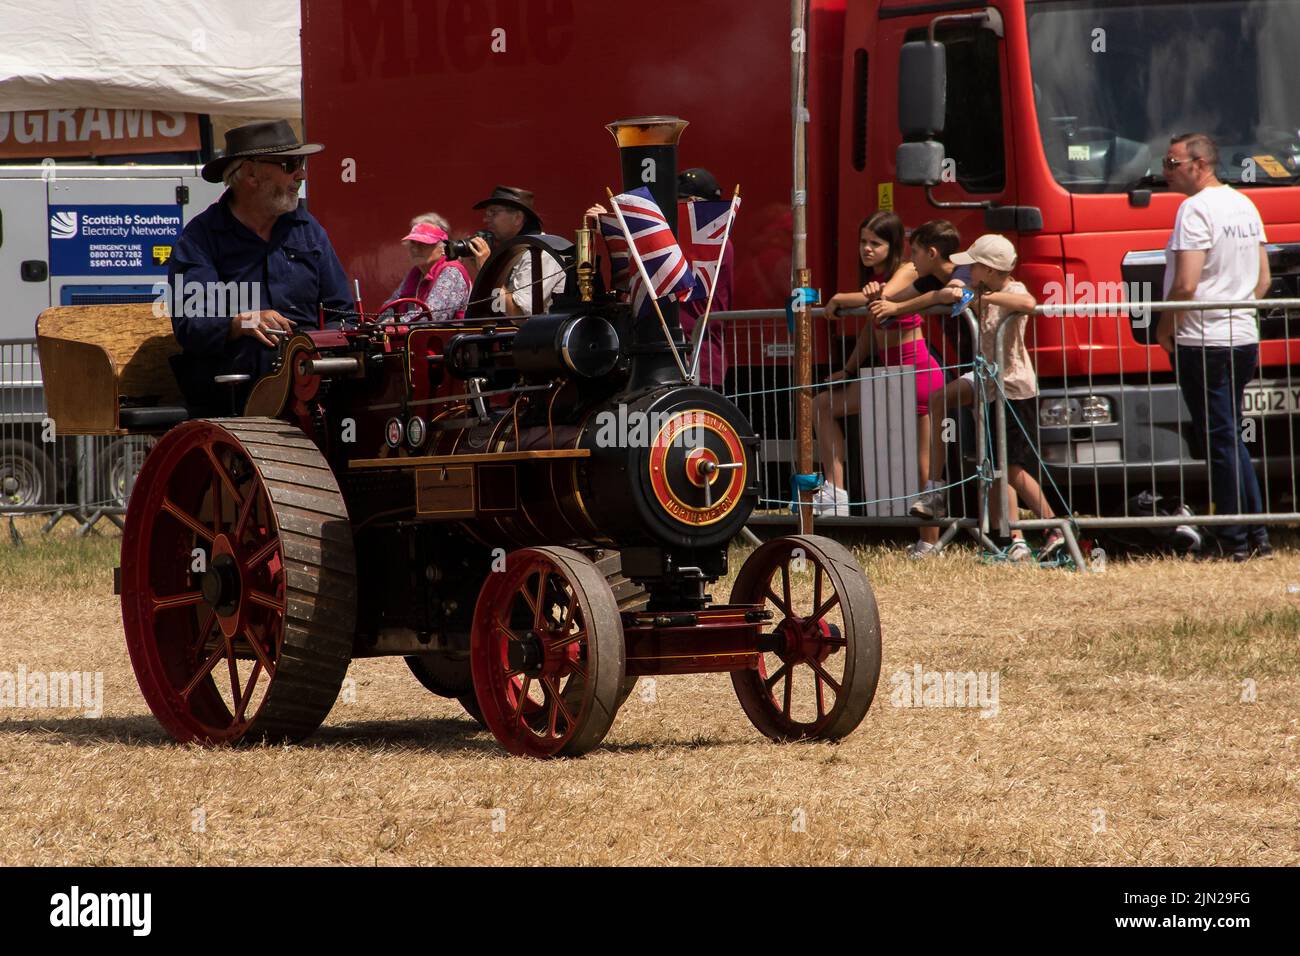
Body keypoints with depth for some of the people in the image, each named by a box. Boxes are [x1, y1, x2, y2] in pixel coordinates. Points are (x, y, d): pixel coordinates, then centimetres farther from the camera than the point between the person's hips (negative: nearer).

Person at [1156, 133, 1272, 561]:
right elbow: (1263, 279, 17)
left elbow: (1185, 285, -21)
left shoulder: (1196, 209, -15)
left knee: (1220, 441, -4)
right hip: (1244, 338, 8)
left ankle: (1234, 542, -1)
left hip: (1203, 342, -8)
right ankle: (1258, 536, 15)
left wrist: (1164, 329, -7)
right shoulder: (1245, 206, 12)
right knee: (1231, 438, 16)